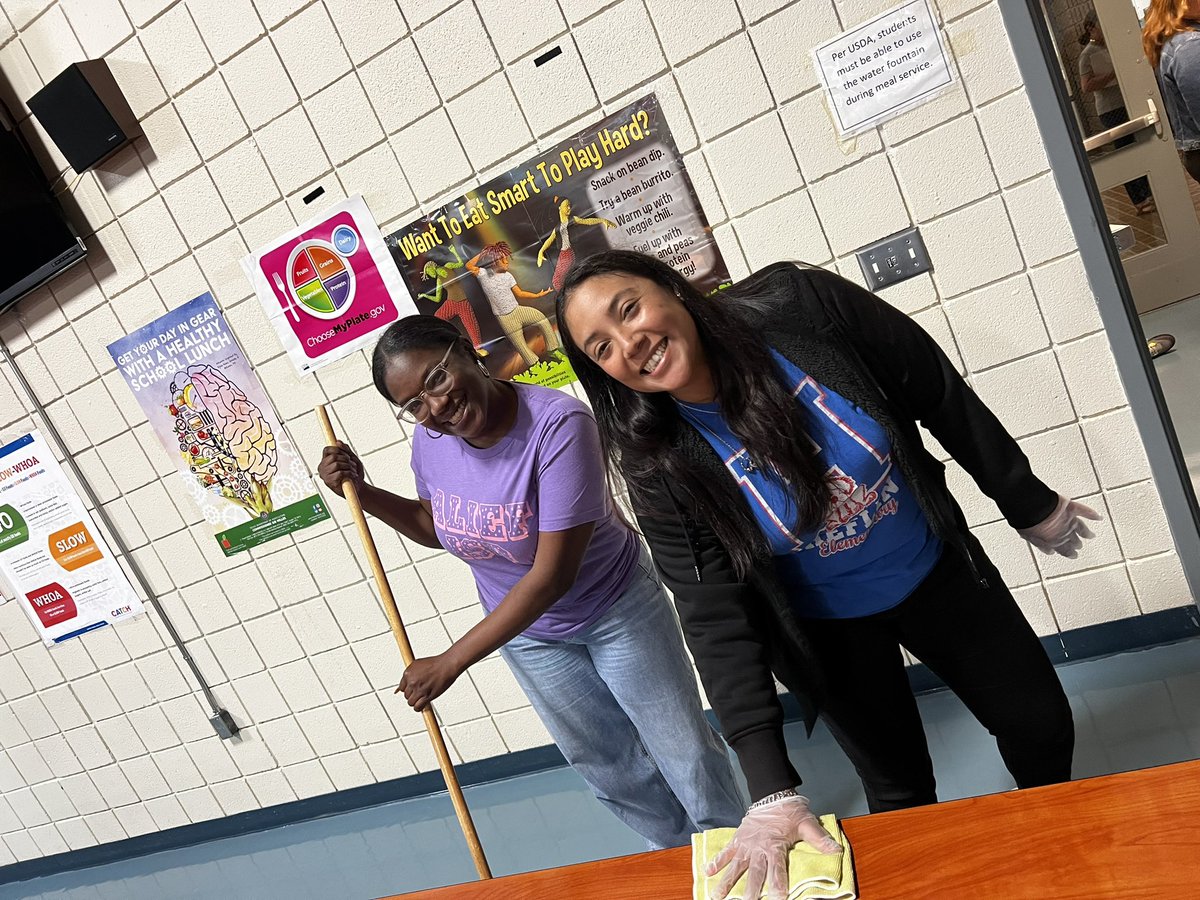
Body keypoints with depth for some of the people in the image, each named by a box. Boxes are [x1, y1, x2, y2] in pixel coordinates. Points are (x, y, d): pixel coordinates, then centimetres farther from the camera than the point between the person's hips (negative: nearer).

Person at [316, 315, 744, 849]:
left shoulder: (558, 423, -34)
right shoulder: (428, 442, -14)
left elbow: (551, 575, -34)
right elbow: (438, 529, 7)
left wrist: (450, 662, -30)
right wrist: (363, 493, -9)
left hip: (617, 610, -5)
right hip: (527, 632, 5)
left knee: (683, 750, 10)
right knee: (606, 766, 20)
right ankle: (678, 851, 45)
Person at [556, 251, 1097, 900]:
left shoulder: (802, 308, -26)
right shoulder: (661, 466, -25)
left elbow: (944, 398, -13)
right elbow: (716, 621, -24)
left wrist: (1031, 506, -1)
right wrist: (771, 790, -31)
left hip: (936, 571, 2)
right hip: (829, 628, -1)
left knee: (1042, 729, 18)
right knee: (901, 792, 13)